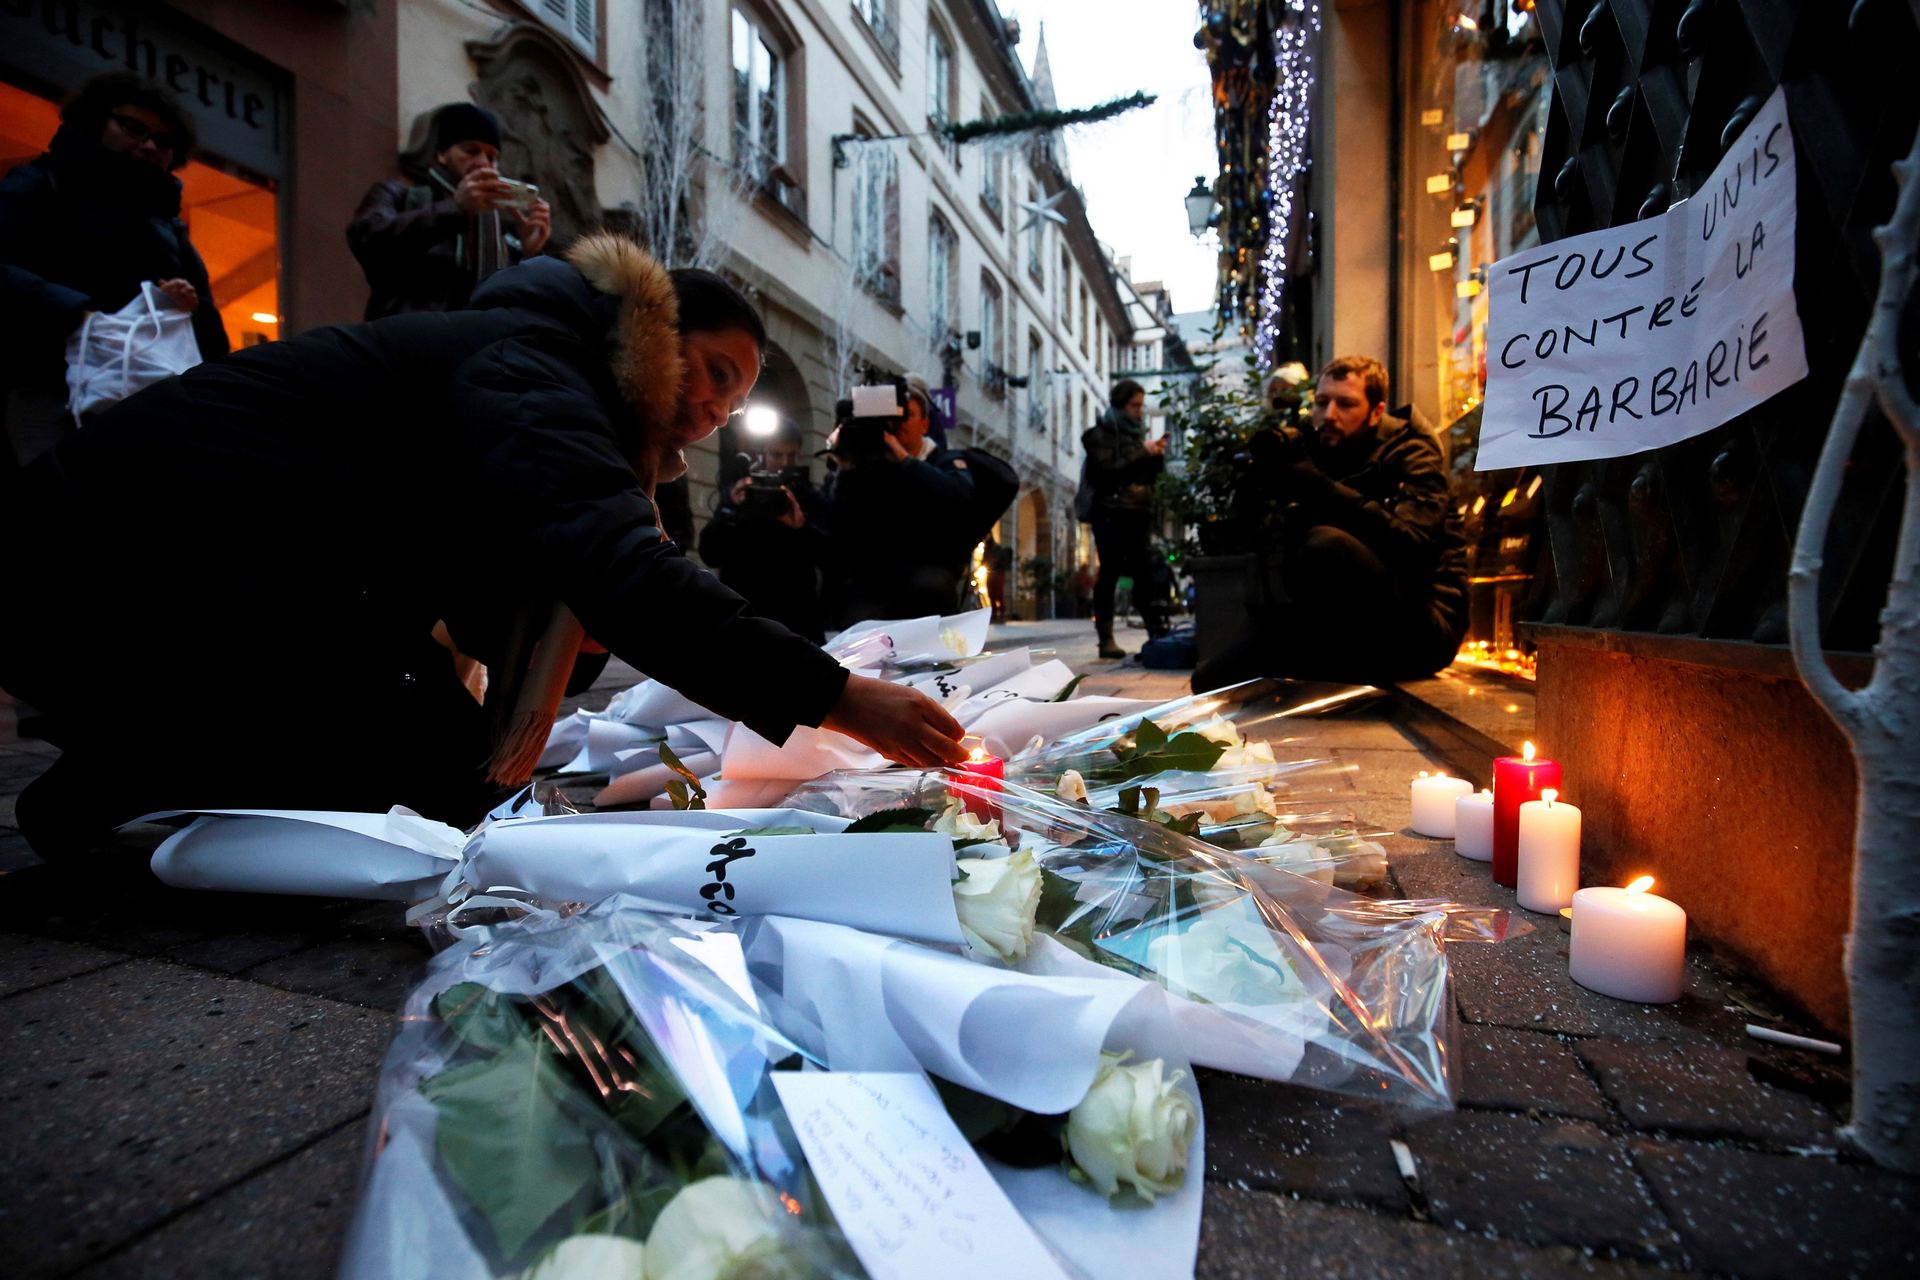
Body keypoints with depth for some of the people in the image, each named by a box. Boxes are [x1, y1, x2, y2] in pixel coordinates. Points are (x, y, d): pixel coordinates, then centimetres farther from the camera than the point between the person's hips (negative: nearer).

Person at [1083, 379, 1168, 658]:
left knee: (1145, 575, -4)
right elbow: (1106, 471, -11)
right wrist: (1142, 454, -12)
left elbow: (1152, 475, 21)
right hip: (1111, 514, -5)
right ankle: (1106, 640, -6)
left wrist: (1157, 456, 2)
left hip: (1139, 514, 5)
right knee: (1109, 574, -7)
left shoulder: (1137, 433, 22)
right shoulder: (1100, 434, 4)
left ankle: (1157, 634, -5)